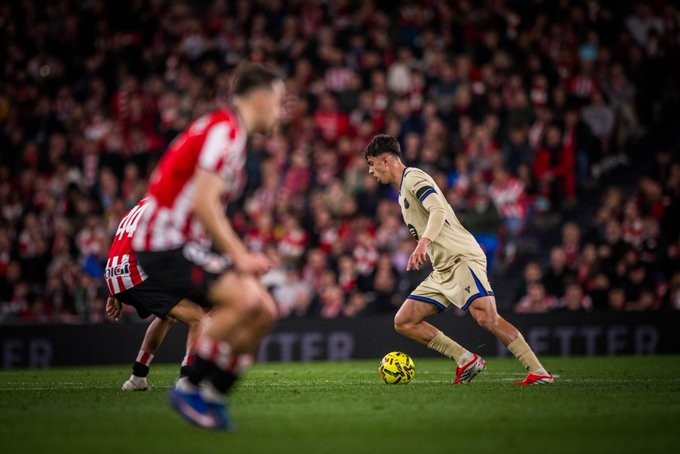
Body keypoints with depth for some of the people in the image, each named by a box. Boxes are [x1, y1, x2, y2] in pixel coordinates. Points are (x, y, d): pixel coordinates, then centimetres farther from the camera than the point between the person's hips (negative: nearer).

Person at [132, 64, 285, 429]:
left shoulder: (231, 132, 18)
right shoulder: (225, 130, -14)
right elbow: (204, 203, -23)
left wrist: (241, 256, 14)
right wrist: (239, 256, -20)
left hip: (189, 241, 10)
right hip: (165, 244, -10)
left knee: (264, 312, 2)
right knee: (246, 300, -26)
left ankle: (212, 396, 7)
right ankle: (189, 388, -15)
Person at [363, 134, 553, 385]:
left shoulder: (413, 177, -7)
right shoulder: (403, 191, 23)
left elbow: (438, 211, -24)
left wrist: (424, 242, -39)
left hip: (462, 258, -10)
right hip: (442, 270, 10)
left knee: (487, 318, -23)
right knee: (403, 322, 2)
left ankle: (539, 372, -19)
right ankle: (466, 359, -1)